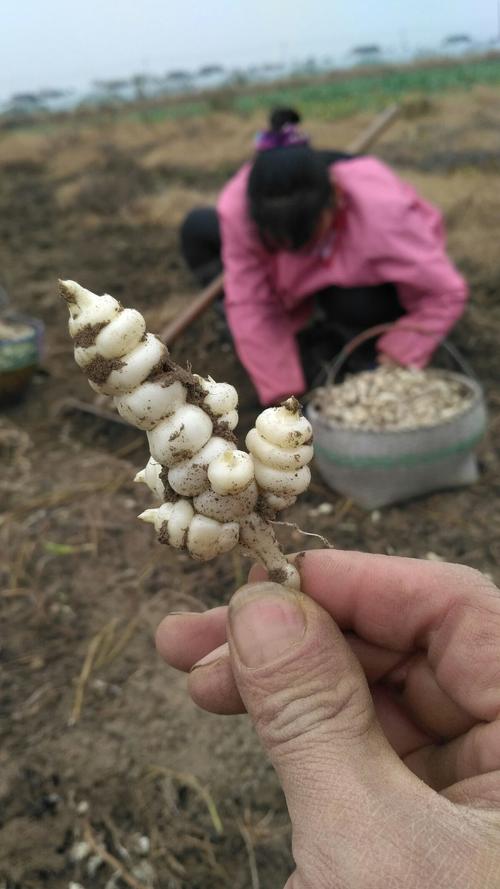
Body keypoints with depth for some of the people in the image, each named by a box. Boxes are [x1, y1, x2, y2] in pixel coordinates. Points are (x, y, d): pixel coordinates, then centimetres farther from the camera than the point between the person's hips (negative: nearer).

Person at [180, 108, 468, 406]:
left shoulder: (381, 213, -40)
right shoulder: (239, 207, -33)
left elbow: (446, 294, -29)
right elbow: (250, 304, -26)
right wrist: (281, 393, -26)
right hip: (308, 280, 4)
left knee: (352, 300, -42)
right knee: (198, 228, -14)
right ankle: (304, 337, -9)